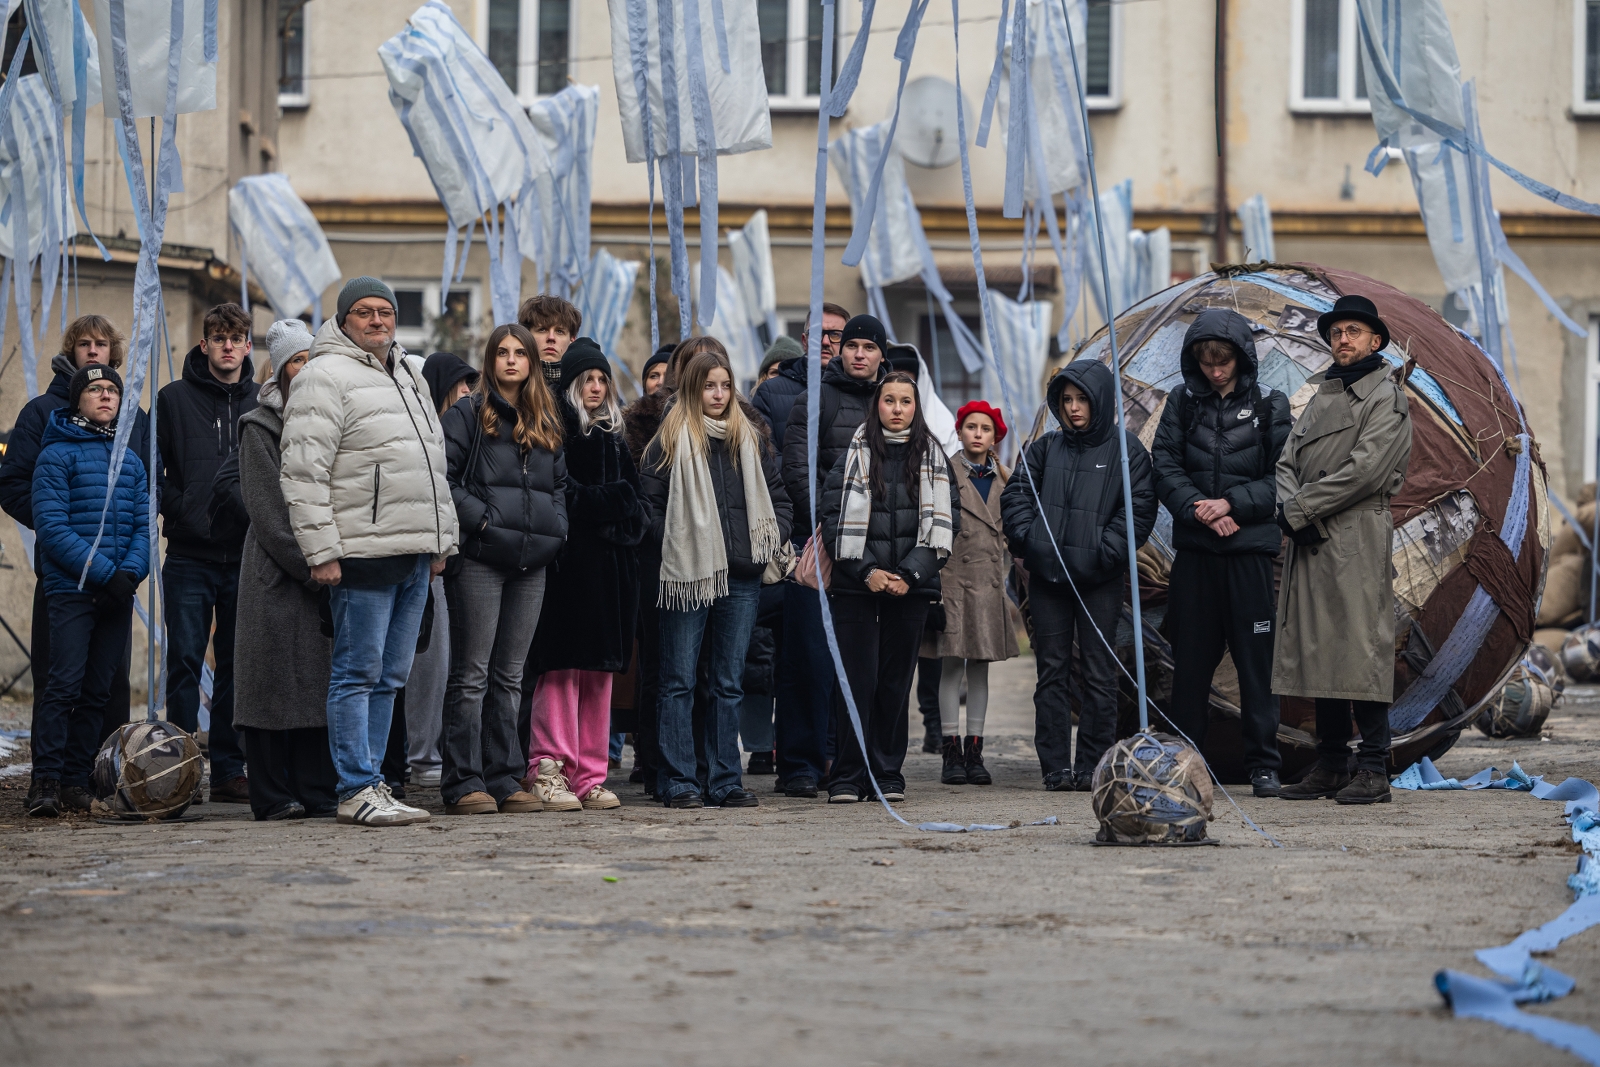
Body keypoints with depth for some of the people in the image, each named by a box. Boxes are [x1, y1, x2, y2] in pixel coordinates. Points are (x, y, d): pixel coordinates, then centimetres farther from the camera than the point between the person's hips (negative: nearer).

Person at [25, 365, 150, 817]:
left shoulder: (130, 460, 16)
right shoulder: (57, 455, -2)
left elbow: (144, 525, 11)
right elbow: (52, 528, -10)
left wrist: (129, 573, -8)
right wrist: (104, 573, -16)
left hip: (117, 593, 5)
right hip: (72, 589, -5)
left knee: (98, 692, 5)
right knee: (65, 685, -14)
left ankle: (78, 780, 10)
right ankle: (46, 782, -14)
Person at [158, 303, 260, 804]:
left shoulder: (263, 402, 8)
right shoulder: (174, 399, 3)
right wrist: (175, 510, -10)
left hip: (245, 555, 2)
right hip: (190, 556, -2)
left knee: (236, 664, 6)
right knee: (185, 663, -3)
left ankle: (229, 769, 11)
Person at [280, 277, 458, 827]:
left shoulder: (409, 375, 20)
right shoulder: (325, 377, -6)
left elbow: (433, 463, 27)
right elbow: (304, 472, -12)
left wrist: (442, 540, 21)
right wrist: (321, 550, -17)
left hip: (415, 554, 8)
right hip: (362, 553, -8)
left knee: (388, 677, 10)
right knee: (357, 673, -5)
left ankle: (369, 783, 14)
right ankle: (358, 791, -4)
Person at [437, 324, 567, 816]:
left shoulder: (547, 423, 17)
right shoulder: (467, 415, 0)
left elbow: (560, 481, 24)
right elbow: (443, 476, -8)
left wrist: (555, 526, 7)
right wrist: (481, 518, -16)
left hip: (531, 563, 6)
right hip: (479, 558, -6)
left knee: (509, 675, 9)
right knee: (472, 674, -4)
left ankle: (503, 778, 13)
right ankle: (464, 783, -4)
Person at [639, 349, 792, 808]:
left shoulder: (750, 439, 12)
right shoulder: (671, 439, 0)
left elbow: (776, 494, 16)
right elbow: (649, 502, -3)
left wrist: (769, 542, 2)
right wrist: (673, 545, -11)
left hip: (741, 578, 4)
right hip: (687, 575, -4)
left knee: (729, 682, 8)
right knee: (679, 681, -1)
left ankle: (725, 781, 11)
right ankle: (679, 782, 1)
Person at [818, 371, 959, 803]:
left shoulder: (934, 459, 8)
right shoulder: (854, 455, 3)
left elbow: (944, 524, 3)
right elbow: (832, 516, -1)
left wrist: (910, 574, -9)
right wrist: (866, 571, -11)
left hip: (910, 589, 2)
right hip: (856, 586, -2)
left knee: (896, 682, 4)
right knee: (857, 681, -5)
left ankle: (888, 775, 10)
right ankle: (848, 778, -3)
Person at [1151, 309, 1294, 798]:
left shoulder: (1270, 405, 2)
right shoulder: (1183, 401, 7)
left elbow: (1281, 478, -1)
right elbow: (1164, 466, 2)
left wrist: (1232, 503, -13)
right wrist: (1199, 509, -12)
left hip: (1251, 548, -2)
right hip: (1194, 550, 2)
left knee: (1256, 659, -2)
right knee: (1191, 657, 6)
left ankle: (1263, 764, 4)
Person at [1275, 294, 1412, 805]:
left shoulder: (1385, 396, -2)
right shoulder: (1321, 395, 23)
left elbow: (1365, 469, -13)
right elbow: (1288, 461, 17)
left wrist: (1299, 509, -11)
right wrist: (1289, 506, -5)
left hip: (1357, 540, -8)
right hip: (1309, 541, 8)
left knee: (1361, 647, -10)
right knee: (1318, 649, 7)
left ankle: (1373, 771, -10)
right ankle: (1330, 766, 12)